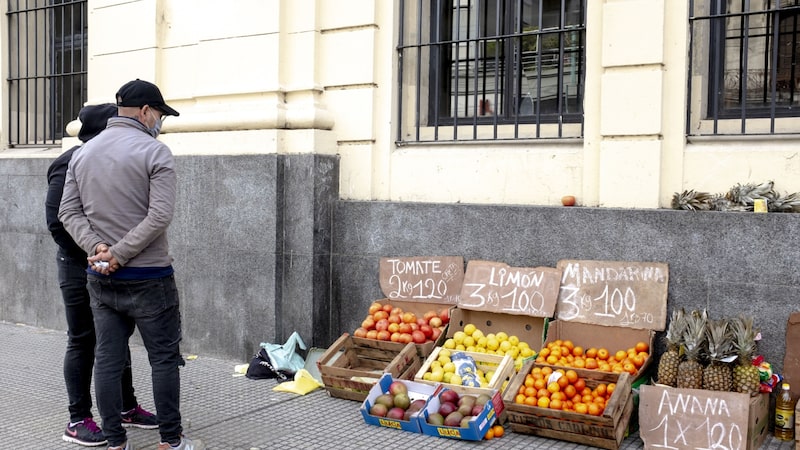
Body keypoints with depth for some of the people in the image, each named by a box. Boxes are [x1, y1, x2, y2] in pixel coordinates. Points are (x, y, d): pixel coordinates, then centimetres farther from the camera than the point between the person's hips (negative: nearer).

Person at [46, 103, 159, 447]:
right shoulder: (70, 164, -14)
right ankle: (78, 421, 11)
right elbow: (57, 221, -18)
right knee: (82, 342, 1)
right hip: (80, 267, -7)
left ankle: (127, 408, 25)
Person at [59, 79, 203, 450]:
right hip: (148, 277, -6)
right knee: (164, 359, 5)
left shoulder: (83, 153, 11)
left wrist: (96, 247, -7)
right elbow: (160, 216, -18)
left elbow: (68, 212, 5)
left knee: (107, 360, 9)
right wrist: (120, 254, -14)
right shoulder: (154, 151, -9)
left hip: (100, 279, 6)